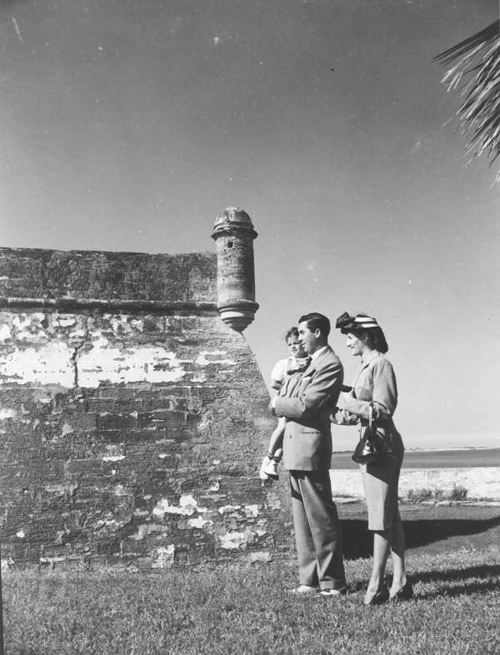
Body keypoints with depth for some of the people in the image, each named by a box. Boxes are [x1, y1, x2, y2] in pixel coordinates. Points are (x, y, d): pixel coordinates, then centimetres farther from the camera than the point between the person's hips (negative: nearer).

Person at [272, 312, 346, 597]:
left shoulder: (330, 364, -12)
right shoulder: (310, 362, 18)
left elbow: (305, 406, -19)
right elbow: (285, 395, 18)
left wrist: (278, 403, -4)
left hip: (311, 446, -9)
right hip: (296, 447, 9)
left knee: (321, 516, 0)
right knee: (303, 518, 13)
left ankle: (332, 581, 11)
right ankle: (310, 579, 22)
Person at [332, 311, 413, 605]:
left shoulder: (380, 365, -13)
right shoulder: (366, 366, 14)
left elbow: (383, 409, -17)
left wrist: (352, 404, -10)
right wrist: (333, 414, 17)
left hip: (381, 445, -10)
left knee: (382, 517, -3)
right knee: (390, 516, 12)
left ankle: (377, 586, 4)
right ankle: (400, 583, 20)